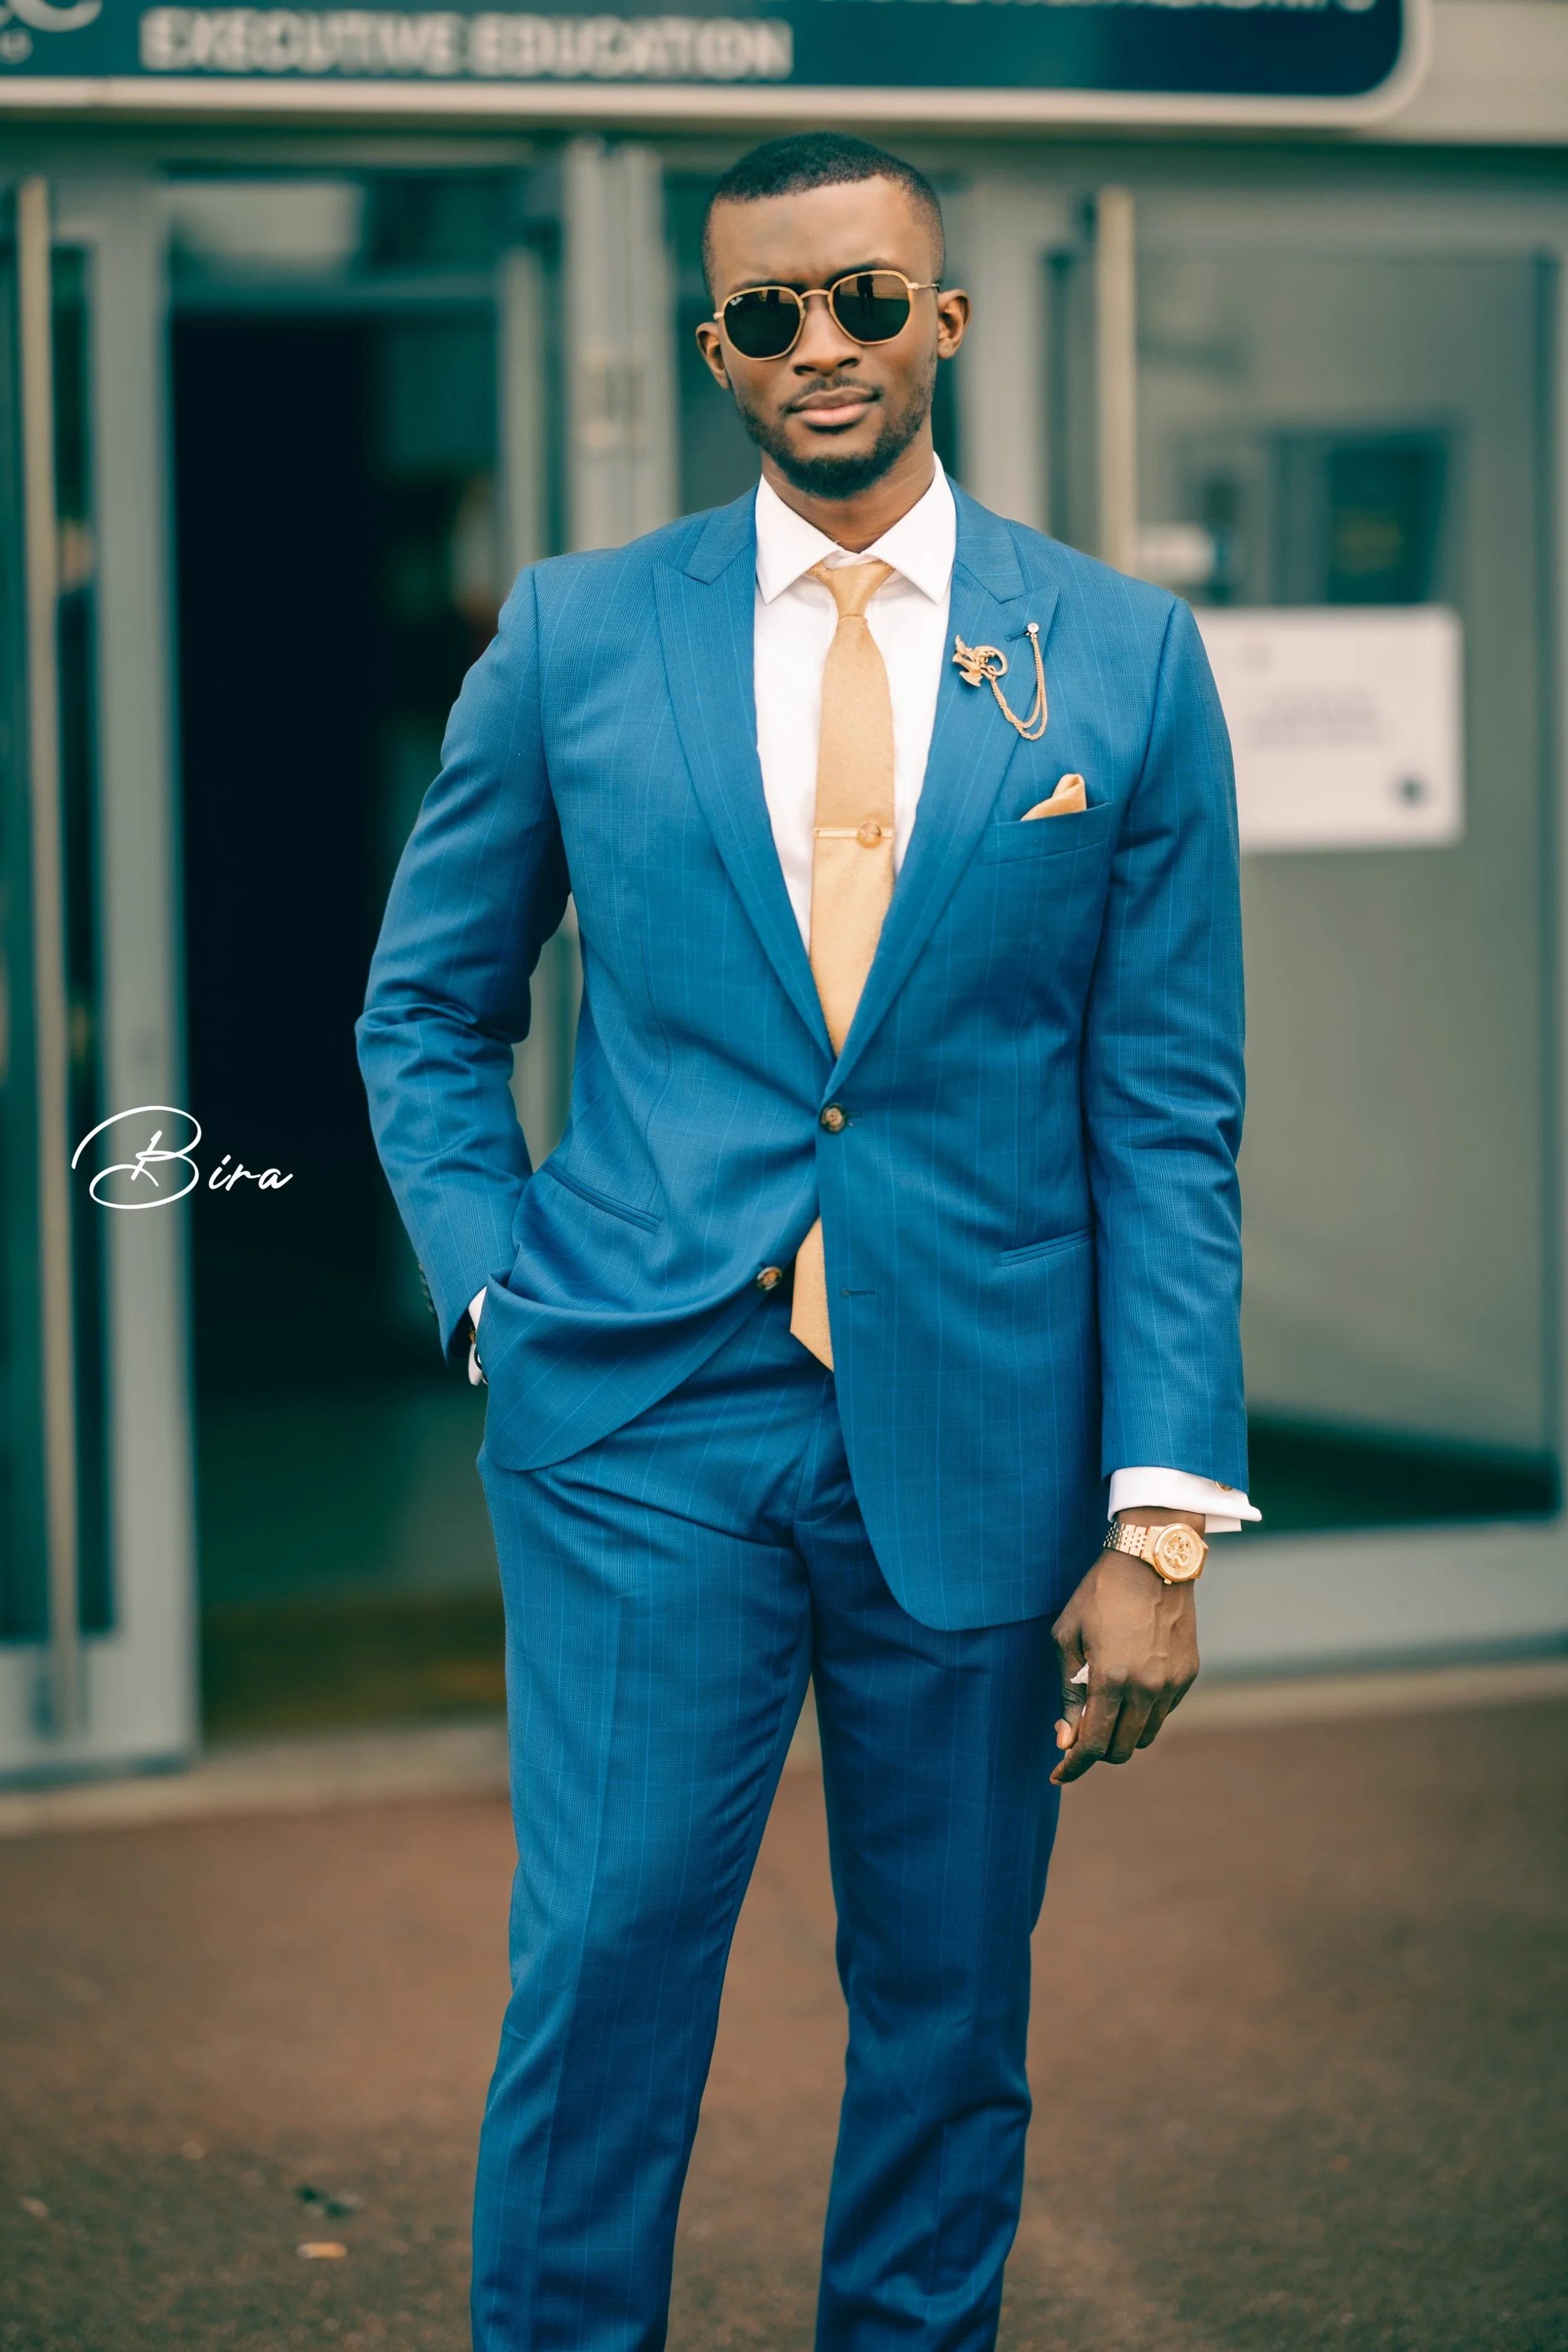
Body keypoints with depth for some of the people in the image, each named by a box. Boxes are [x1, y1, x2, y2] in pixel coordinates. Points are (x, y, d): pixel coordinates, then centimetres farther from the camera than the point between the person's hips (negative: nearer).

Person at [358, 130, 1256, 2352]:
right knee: (604, 1954, -5)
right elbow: (426, 1010, 14)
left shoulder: (1126, 657, 2)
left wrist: (1165, 1512, -4)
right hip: (642, 1420, 0)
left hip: (980, 1438, 1)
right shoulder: (571, 633, 4)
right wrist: (496, 1291, -1)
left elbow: (1169, 1118, 1)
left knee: (948, 2005, 9)